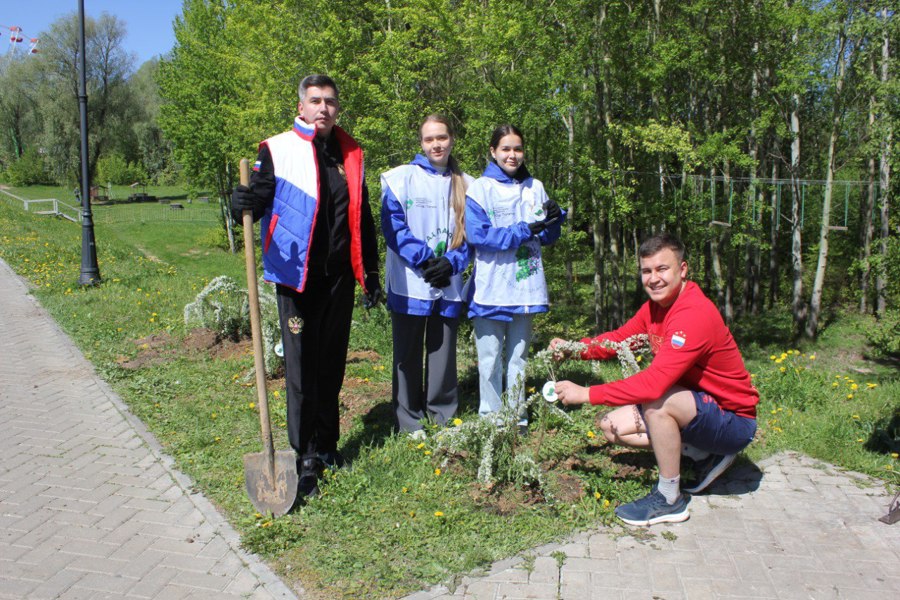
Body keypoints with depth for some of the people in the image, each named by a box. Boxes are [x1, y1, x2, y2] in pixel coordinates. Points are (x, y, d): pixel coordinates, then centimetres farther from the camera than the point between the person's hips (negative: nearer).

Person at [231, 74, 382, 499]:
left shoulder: (351, 155, 12)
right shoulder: (277, 150, -1)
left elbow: (362, 219, 16)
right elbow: (260, 199, -8)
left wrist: (370, 273, 14)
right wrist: (244, 204, -33)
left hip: (339, 278, 4)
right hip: (296, 278, -4)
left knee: (332, 366, 12)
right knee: (301, 369, -2)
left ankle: (326, 445, 26)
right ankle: (305, 459, 8)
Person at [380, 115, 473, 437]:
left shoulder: (465, 184, 10)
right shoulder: (402, 178, -1)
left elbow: (470, 233, 8)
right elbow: (393, 226, -7)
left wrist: (452, 262, -10)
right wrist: (425, 260, -15)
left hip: (449, 286, 3)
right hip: (410, 283, -3)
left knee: (444, 353, 9)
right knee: (408, 354, 5)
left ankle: (444, 417, 23)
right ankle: (409, 420, 16)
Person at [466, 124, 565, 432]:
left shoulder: (535, 188, 11)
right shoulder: (480, 189, -4)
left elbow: (548, 236, 12)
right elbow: (477, 235, -16)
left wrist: (554, 220, -10)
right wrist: (525, 230, -18)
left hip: (526, 287, 5)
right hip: (491, 289, -4)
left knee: (518, 355, 14)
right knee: (490, 356, 1)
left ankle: (518, 417, 23)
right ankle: (490, 418, 12)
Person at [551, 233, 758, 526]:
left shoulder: (695, 314, -29)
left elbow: (654, 383, -37)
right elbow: (620, 338, 5)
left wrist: (586, 393, -33)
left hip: (733, 421, -9)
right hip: (699, 408, 9)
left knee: (656, 401, -35)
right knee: (613, 426, -1)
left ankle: (669, 500, -15)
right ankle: (705, 453, 8)